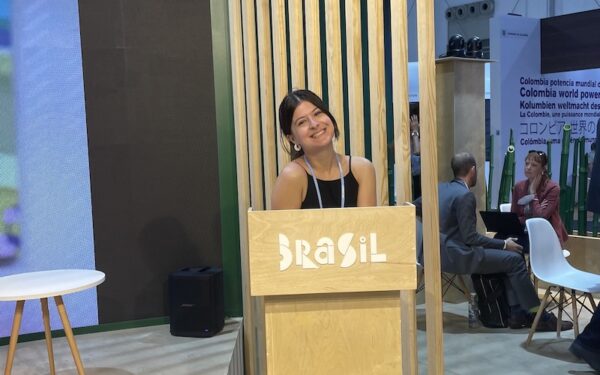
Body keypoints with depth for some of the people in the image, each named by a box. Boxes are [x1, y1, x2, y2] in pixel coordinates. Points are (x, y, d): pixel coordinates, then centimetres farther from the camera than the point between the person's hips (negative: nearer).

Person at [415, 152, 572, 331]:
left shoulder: (440, 188, 8)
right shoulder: (465, 195, -17)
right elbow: (470, 237, -19)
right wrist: (504, 244, -9)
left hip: (443, 252, 10)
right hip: (457, 256, -9)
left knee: (510, 256, 13)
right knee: (515, 259, -5)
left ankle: (517, 313, 10)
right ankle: (539, 317, 4)